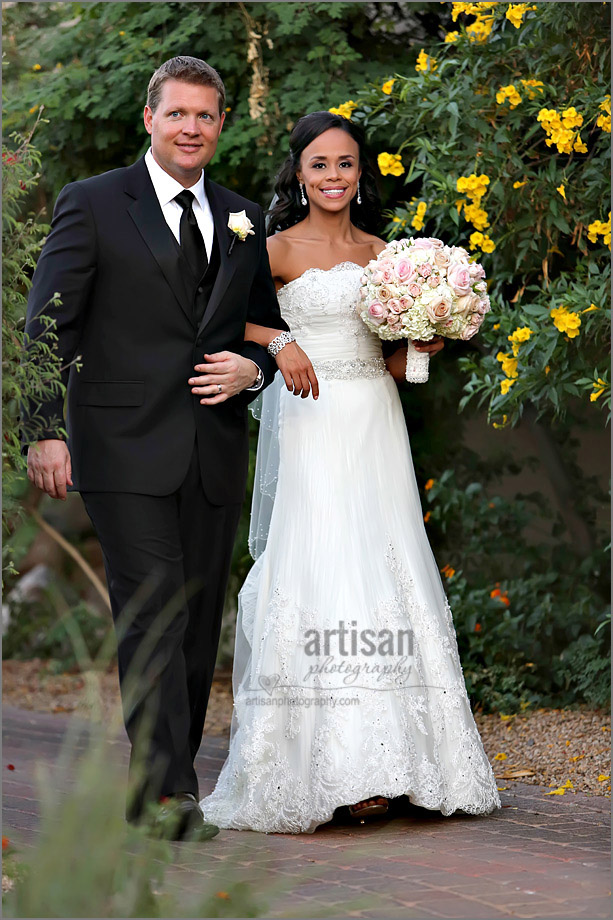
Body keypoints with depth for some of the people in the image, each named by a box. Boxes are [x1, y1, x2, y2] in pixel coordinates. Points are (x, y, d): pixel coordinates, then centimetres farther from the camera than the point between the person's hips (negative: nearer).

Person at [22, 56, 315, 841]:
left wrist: (254, 367, -3)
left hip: (215, 452, 5)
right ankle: (163, 791, -14)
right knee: (154, 619, -13)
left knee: (200, 623, 8)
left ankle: (175, 773, 19)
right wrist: (45, 431, -14)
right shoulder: (92, 204, 0)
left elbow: (267, 324, 21)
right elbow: (48, 326, -4)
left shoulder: (242, 218, 14)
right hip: (127, 451, -5)